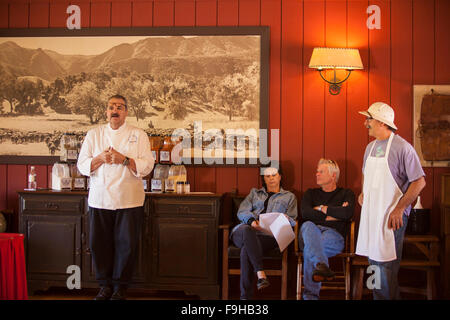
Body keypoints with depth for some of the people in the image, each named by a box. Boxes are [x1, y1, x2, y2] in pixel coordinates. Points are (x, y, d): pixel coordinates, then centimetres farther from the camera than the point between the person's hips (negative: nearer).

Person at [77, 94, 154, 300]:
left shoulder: (138, 135, 5)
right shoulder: (94, 134, 9)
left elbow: (147, 166, -3)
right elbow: (82, 165, 5)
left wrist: (124, 159, -17)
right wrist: (101, 158, -13)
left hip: (129, 200, -1)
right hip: (100, 198, 2)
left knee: (126, 244, 0)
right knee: (99, 243, 4)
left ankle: (120, 286, 16)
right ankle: (105, 285, 20)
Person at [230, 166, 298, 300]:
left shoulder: (289, 197, 29)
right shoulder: (254, 193, 32)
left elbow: (292, 220, 16)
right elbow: (242, 211, 16)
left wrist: (285, 220, -11)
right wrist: (251, 221, -8)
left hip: (269, 234, -1)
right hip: (242, 233, 2)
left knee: (246, 249, -36)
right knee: (247, 230, -40)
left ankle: (245, 296, -37)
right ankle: (261, 274, -47)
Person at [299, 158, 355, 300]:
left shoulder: (346, 194, 21)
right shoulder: (311, 193, 28)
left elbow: (348, 213, -4)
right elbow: (305, 213, 5)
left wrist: (322, 208, 4)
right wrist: (334, 213, 3)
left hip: (334, 235, -2)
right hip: (311, 232, 2)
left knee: (310, 248, -36)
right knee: (307, 225, -38)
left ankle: (310, 295, -41)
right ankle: (321, 265, -61)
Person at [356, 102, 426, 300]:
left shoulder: (402, 147, -12)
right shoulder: (371, 147, 11)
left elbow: (419, 181, -14)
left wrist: (399, 209, -18)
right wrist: (363, 193, 12)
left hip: (392, 215, -7)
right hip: (370, 213, 8)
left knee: (386, 264, -5)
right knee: (373, 260, 13)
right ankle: (378, 297, 25)